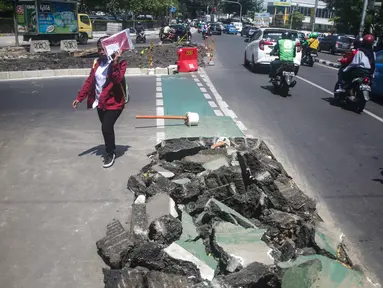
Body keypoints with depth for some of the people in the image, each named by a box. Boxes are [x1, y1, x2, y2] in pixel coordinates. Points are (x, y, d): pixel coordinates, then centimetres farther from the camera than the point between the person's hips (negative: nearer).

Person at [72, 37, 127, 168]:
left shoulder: (120, 62, -11)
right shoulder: (97, 62, 8)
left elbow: (118, 79, -26)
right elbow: (89, 81, 9)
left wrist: (115, 63, -33)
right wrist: (79, 97, 5)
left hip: (114, 102, -6)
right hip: (100, 102, 7)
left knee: (106, 128, -12)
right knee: (106, 128, 15)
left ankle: (110, 154, 9)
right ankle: (110, 151, 33)